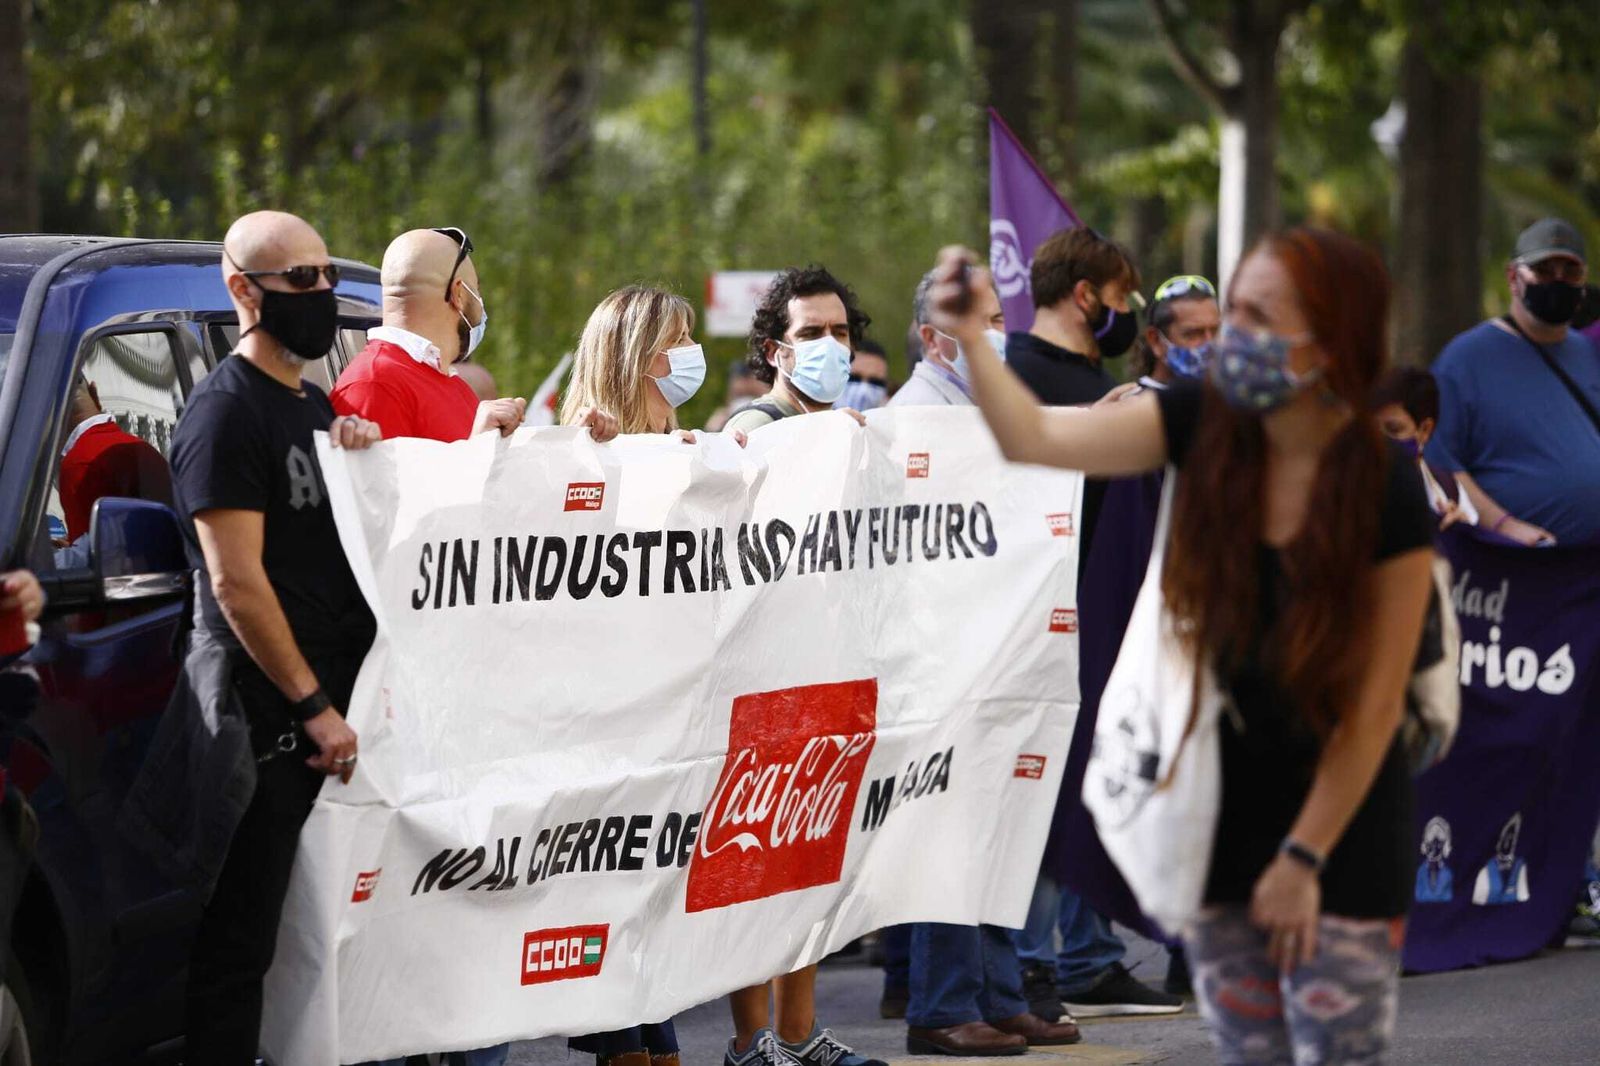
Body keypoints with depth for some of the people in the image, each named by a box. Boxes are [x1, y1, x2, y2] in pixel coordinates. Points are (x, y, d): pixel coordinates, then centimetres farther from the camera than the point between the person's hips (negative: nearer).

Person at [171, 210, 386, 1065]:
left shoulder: (313, 406, 19)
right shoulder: (226, 411, -10)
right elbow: (236, 582, -16)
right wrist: (315, 707, -17)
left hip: (329, 712, 9)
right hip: (265, 718, -9)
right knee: (239, 941, -7)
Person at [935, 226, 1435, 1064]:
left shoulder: (1388, 494, -21)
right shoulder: (1202, 424, -10)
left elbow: (1375, 703, -15)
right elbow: (1038, 439, -19)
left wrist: (1306, 855, -11)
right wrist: (970, 339, -35)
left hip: (1341, 812, -4)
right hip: (1219, 799, 4)